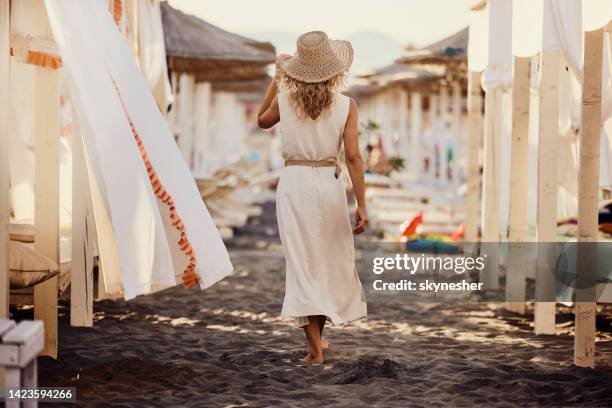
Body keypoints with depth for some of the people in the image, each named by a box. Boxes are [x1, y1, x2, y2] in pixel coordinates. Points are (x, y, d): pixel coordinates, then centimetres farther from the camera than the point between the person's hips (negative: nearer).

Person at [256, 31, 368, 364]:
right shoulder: (346, 105, -5)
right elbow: (353, 157, -9)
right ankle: (318, 335, 29)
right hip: (328, 183, 0)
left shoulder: (284, 99, -3)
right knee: (331, 260, 18)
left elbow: (262, 121, 20)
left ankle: (315, 345, -5)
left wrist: (276, 79, 21)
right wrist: (361, 205, -6)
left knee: (301, 262, 2)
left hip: (293, 183, 0)